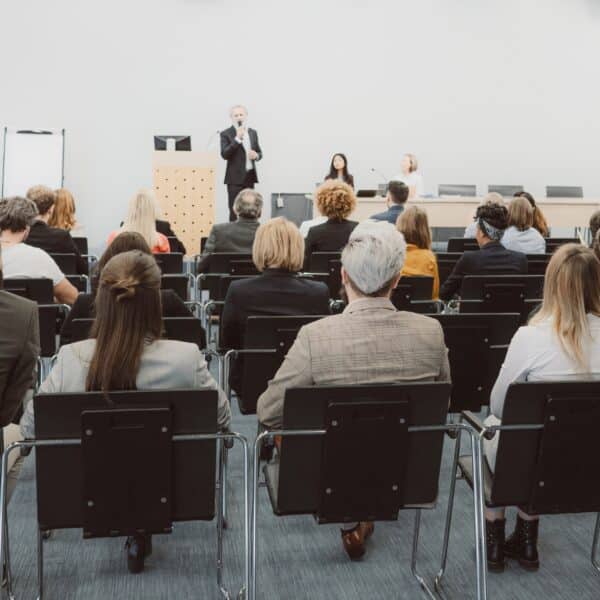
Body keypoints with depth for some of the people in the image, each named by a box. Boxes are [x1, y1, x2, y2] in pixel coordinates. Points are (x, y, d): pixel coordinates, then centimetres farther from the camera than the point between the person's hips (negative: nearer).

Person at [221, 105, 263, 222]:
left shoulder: (253, 132, 12)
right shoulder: (226, 134, -4)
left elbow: (259, 153, 19)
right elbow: (224, 154, -16)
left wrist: (256, 155, -5)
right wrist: (237, 138, -21)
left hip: (250, 177, 5)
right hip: (235, 178, -5)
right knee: (235, 211, -5)